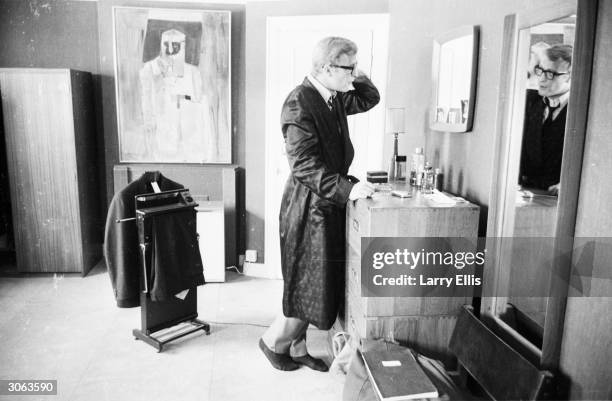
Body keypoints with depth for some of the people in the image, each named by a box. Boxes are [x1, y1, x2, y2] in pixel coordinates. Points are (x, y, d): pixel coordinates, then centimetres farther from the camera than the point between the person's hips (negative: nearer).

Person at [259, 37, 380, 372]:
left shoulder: (334, 98, 8)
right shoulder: (299, 102, -18)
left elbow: (369, 99, 24)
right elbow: (305, 165, -23)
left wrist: (357, 76, 7)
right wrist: (347, 189, -25)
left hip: (330, 203, 9)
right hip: (310, 207, -9)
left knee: (322, 284, 15)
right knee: (308, 286, 2)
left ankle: (296, 347, 31)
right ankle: (274, 341, 26)